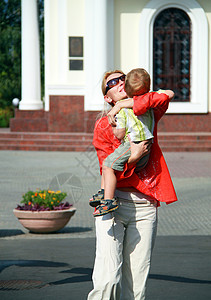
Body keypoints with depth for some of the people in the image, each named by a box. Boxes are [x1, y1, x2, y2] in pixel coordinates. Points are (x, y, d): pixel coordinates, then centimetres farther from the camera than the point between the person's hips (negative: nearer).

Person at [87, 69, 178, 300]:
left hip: (145, 207, 2)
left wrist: (126, 105, -8)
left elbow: (164, 98, -11)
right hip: (114, 203, -2)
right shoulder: (103, 126, 5)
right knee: (108, 280, -16)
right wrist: (132, 157, -19)